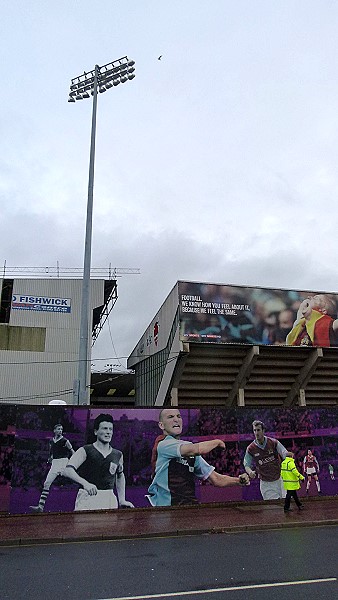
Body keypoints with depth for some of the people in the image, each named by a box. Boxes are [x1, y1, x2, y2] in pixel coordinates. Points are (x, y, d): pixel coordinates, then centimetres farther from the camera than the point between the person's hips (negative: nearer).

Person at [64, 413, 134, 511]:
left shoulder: (118, 455, 9)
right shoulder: (85, 451, -4)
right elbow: (68, 470, -16)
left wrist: (122, 500, 19)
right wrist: (85, 483, -31)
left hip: (109, 499, 4)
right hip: (87, 497, -3)